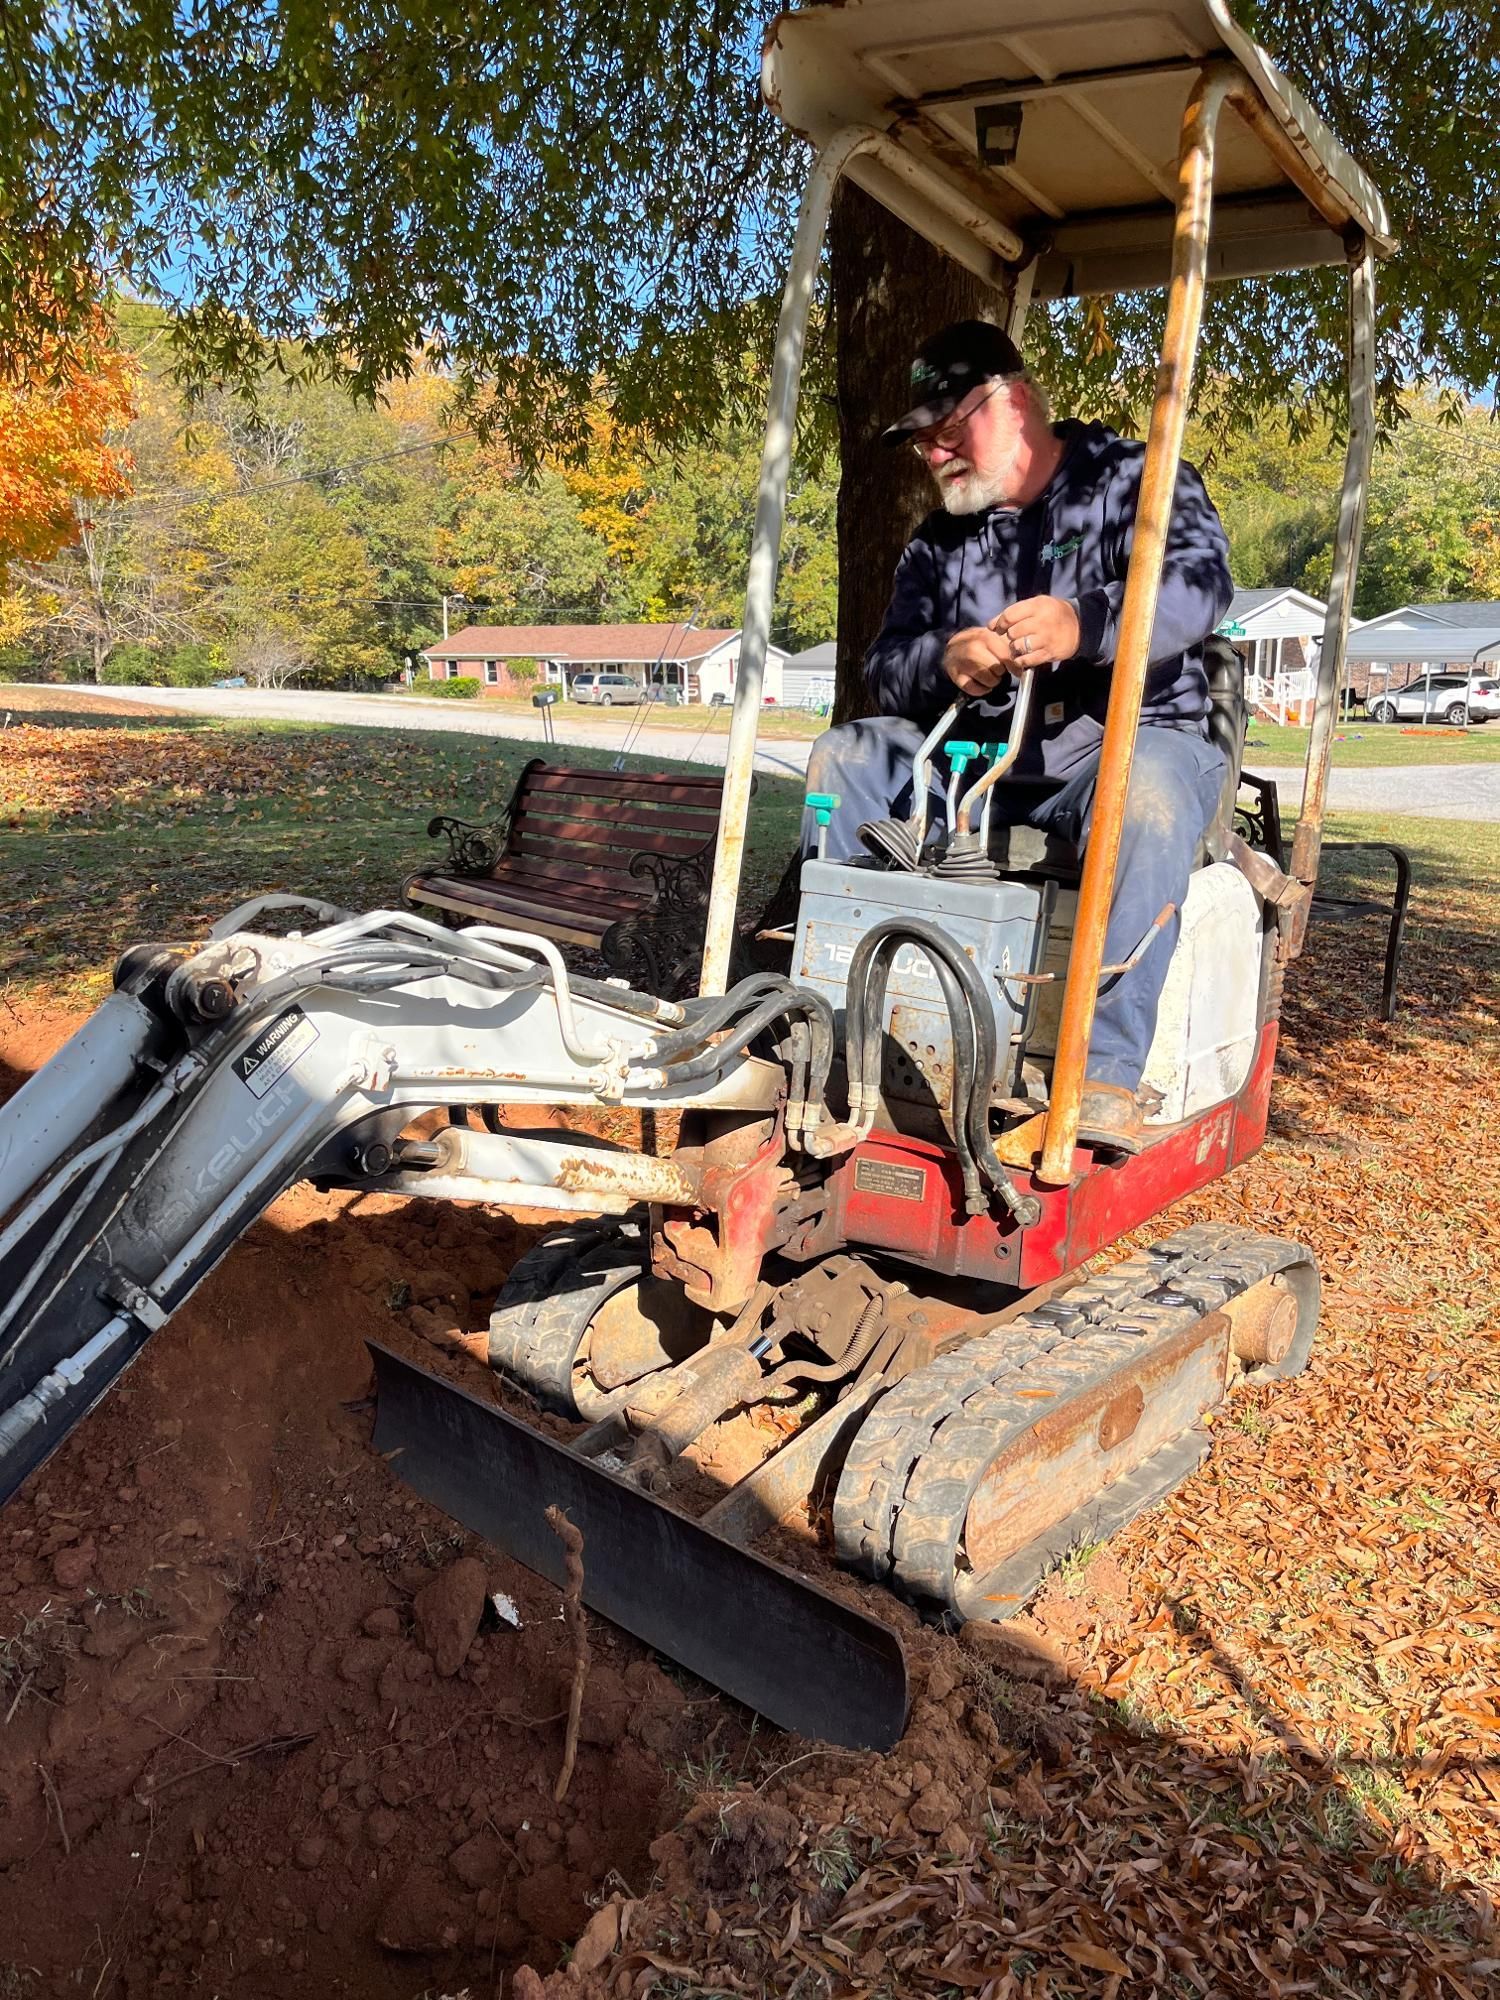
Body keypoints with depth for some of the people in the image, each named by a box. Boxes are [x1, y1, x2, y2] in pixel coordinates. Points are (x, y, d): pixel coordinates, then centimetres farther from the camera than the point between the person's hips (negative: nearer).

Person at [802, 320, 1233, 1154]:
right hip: (979, 753, 5)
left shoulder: (1133, 479, 4)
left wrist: (1084, 624, -37)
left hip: (1130, 737, -5)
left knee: (1148, 786, -38)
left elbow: (1201, 582, -17)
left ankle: (1110, 1074, -38)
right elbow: (886, 668, 6)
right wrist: (943, 662, -19)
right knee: (848, 756, -10)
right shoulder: (942, 538, 18)